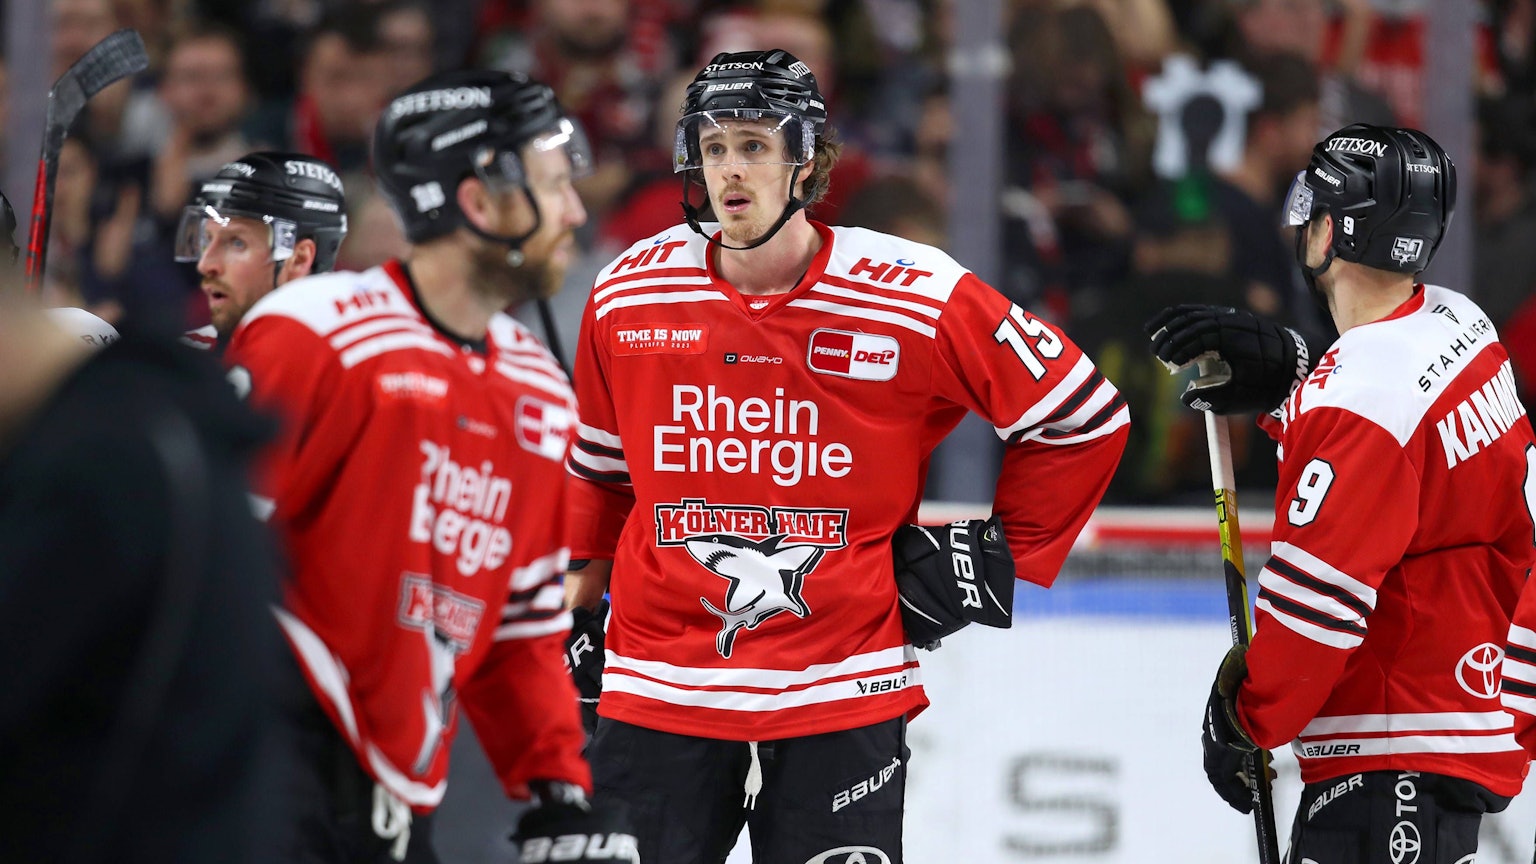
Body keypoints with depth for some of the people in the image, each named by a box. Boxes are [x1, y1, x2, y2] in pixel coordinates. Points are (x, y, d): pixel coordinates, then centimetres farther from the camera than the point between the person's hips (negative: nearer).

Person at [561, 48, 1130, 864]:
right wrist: (576, 609, 21)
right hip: (657, 688, 2)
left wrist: (1001, 553, 2)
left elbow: (1084, 420, 2)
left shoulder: (919, 298, -8)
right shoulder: (628, 297, 1)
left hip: (841, 695, -2)